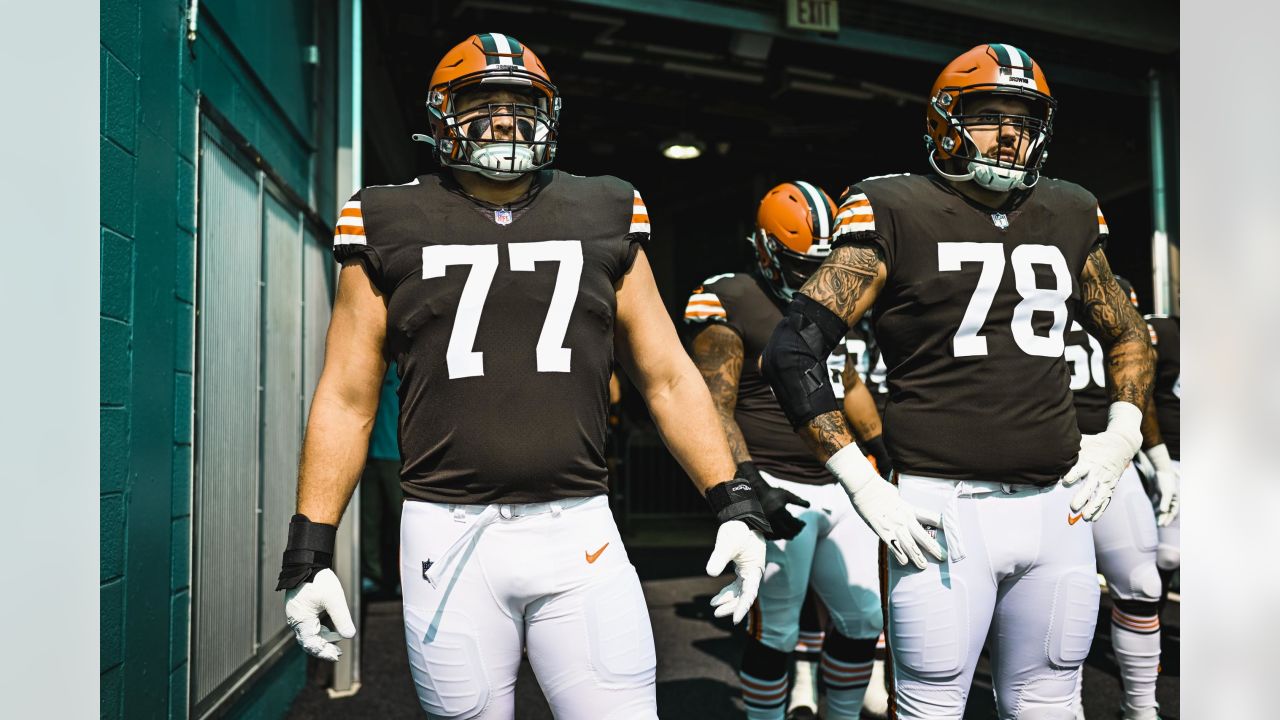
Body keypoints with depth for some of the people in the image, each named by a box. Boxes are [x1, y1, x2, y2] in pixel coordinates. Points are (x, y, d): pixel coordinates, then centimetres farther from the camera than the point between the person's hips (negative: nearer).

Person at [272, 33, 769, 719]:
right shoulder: (392, 226, 6)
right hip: (448, 535, 0)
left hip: (579, 532, 1)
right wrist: (309, 549, 1)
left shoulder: (602, 219, 9)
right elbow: (345, 399, 6)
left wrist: (733, 502, 4)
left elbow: (668, 379, 11)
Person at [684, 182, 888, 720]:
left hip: (838, 487, 7)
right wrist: (753, 486, -22)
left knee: (863, 619, 13)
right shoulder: (730, 304, -9)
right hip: (778, 490, -7)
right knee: (774, 632, 1)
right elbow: (716, 409, -13)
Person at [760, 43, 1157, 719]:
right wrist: (863, 486, -12)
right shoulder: (895, 212, -5)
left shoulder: (1069, 215, 12)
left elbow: (1127, 335, 27)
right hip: (945, 510, -5)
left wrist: (1121, 434, 10)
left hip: (1057, 508, 5)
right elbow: (792, 352, -9)